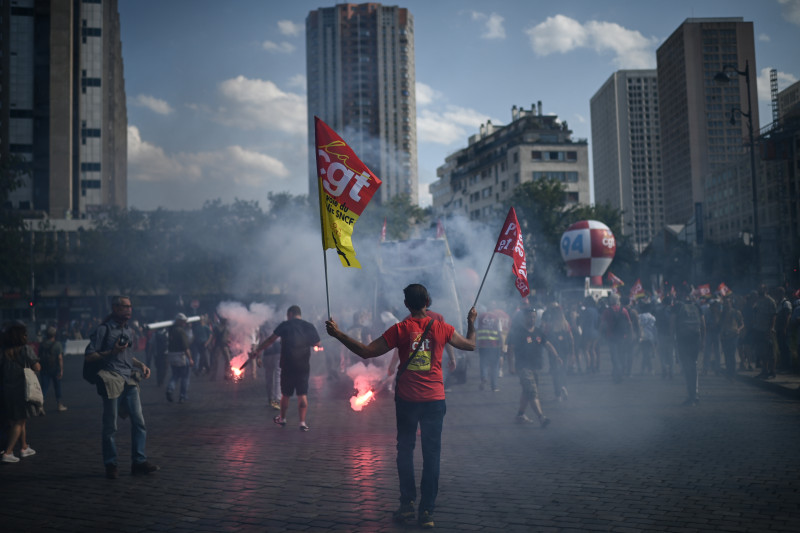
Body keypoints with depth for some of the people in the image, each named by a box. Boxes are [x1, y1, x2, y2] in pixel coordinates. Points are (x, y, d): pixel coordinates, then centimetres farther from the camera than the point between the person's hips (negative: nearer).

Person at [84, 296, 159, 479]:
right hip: (112, 380, -6)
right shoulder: (103, 330, -3)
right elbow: (89, 356, -7)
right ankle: (111, 465, 11)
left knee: (139, 421, -2)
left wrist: (141, 365, 13)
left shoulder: (129, 331, 18)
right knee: (110, 426, 1)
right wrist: (112, 352, -15)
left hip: (129, 380, 6)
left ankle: (139, 461, 2)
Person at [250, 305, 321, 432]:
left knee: (285, 394, 14)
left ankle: (282, 419, 29)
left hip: (288, 366, -1)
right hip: (304, 366, 1)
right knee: (302, 394, 4)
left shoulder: (285, 325, -3)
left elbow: (270, 340, -3)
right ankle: (302, 422, -4)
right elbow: (317, 343, 11)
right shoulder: (309, 326, 3)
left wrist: (257, 350, 4)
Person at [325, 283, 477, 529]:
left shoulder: (400, 329, -8)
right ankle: (427, 511, 5)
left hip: (406, 400, -1)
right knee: (431, 454, 5)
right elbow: (470, 345, 14)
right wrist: (471, 322, 31)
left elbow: (366, 352, -10)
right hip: (434, 399, 1)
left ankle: (407, 504, 14)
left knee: (405, 450, 14)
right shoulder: (441, 328, -2)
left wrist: (338, 334, -5)